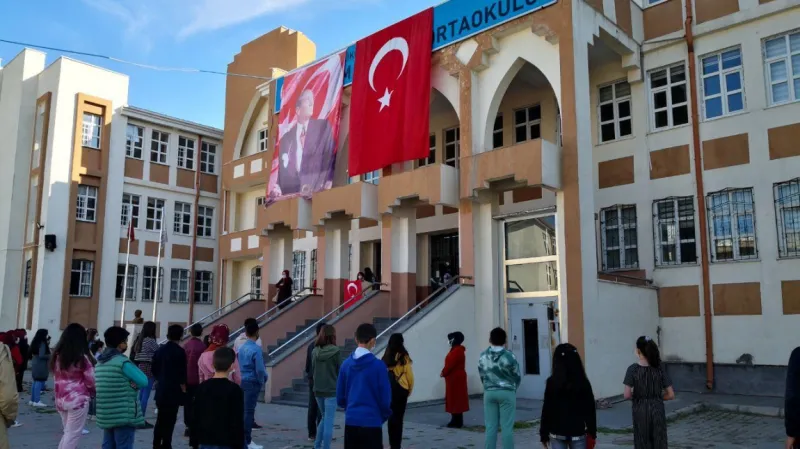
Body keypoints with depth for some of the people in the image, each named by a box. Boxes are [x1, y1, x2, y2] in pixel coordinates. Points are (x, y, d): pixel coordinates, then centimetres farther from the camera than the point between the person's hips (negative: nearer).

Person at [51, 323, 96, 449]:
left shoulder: (57, 356, 6)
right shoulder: (82, 357, -12)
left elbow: (57, 377, 12)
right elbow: (91, 381, -8)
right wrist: (93, 392, 11)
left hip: (61, 399, 6)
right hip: (78, 400, -6)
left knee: (68, 433, 19)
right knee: (72, 435, 2)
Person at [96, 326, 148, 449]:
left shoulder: (100, 363, 13)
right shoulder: (123, 362, -15)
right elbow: (144, 381, -14)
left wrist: (127, 383, 3)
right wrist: (133, 384, 3)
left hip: (106, 415, 9)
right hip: (124, 415, -8)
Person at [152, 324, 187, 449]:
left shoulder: (160, 350, 6)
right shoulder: (179, 351, -13)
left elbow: (154, 370, 12)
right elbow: (181, 374, -15)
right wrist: (183, 389, -3)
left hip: (161, 390, 6)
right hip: (174, 391, -6)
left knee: (160, 419, 17)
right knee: (169, 420, 0)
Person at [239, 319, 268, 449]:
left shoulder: (241, 348, 7)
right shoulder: (256, 349, -17)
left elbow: (239, 366, 12)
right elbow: (260, 369, -20)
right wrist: (262, 381, -1)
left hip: (242, 381, 8)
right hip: (252, 383, -7)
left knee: (244, 409, 14)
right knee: (249, 411, -2)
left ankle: (244, 438, 22)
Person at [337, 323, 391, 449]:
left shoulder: (346, 364, 1)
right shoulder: (378, 365, -12)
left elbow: (340, 397, 6)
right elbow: (385, 398, -9)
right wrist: (384, 416, 10)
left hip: (350, 421, 5)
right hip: (371, 422, -5)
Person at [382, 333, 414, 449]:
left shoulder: (386, 357, 2)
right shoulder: (404, 357, -7)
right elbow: (409, 375, -6)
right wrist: (410, 389, 9)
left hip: (388, 388, 3)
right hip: (401, 389, -3)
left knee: (391, 416, 10)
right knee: (398, 417, 3)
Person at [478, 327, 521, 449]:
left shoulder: (483, 356, -2)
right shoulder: (509, 356, -12)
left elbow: (482, 376, 5)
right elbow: (517, 376, 0)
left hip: (489, 393, 3)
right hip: (507, 393, -3)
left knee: (490, 427, 7)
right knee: (507, 427, 1)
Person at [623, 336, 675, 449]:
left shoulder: (633, 369, -10)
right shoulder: (660, 368, -3)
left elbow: (627, 395, -15)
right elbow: (671, 395, -3)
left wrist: (637, 396, 5)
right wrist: (657, 397, 13)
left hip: (640, 411, -2)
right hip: (657, 410, 2)